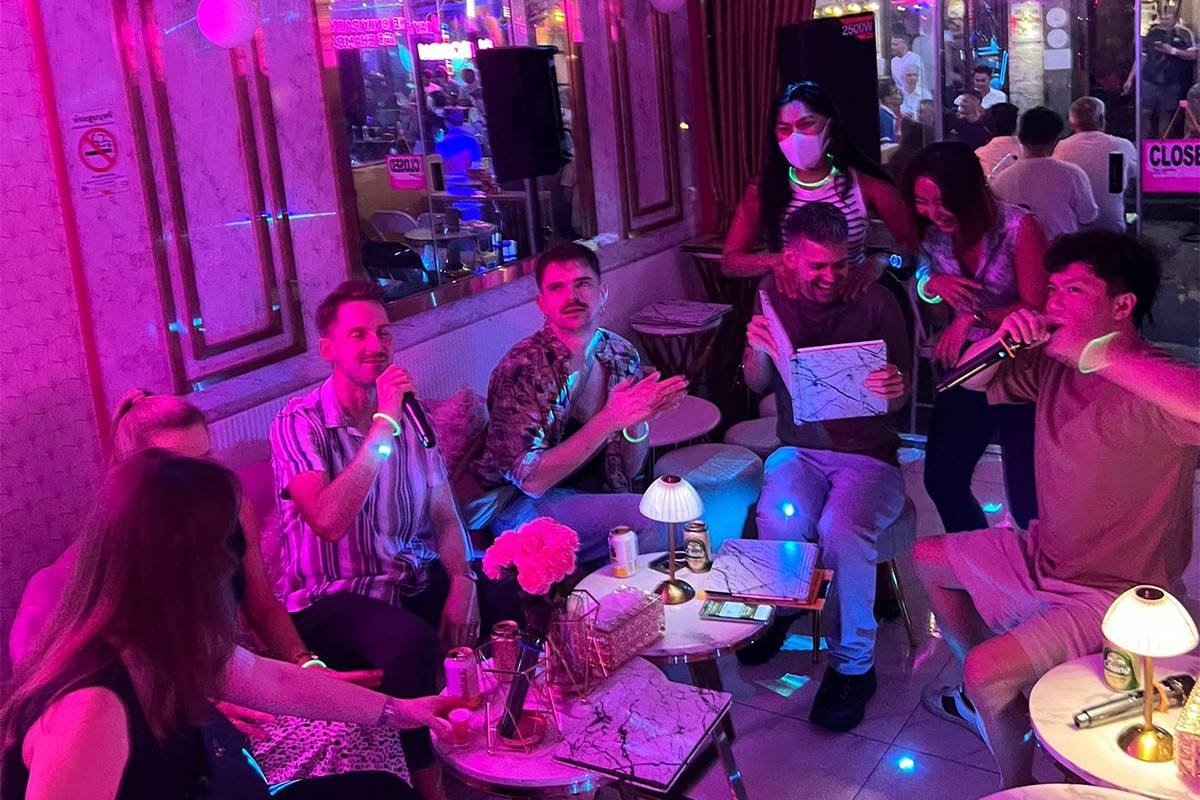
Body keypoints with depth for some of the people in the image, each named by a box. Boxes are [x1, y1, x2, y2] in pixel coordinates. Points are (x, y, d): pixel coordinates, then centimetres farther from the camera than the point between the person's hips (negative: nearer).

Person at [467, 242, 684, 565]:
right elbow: (531, 480, -23)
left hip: (595, 496, 6)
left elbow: (629, 469, 3)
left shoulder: (622, 355, -1)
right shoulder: (520, 368, -18)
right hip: (522, 506, -5)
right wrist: (608, 420, -30)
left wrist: (638, 419, -19)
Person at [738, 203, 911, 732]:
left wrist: (894, 390, -27)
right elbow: (757, 384, 3)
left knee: (842, 528, -32)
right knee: (780, 519, -30)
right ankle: (778, 611, 4)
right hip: (799, 449, 2)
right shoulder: (774, 295, 3)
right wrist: (758, 349, -20)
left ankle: (852, 665, -11)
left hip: (868, 455, -2)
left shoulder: (875, 302, -5)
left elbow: (900, 394, -2)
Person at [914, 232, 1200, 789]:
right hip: (1043, 556, 9)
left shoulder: (1152, 387, -27)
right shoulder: (1054, 362, -4)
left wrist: (1099, 353, -42)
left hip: (1116, 593, -9)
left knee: (988, 669, -25)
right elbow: (970, 380, 10)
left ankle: (1018, 786, 7)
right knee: (927, 557, 21)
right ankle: (984, 699, 36)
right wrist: (1002, 338, -13)